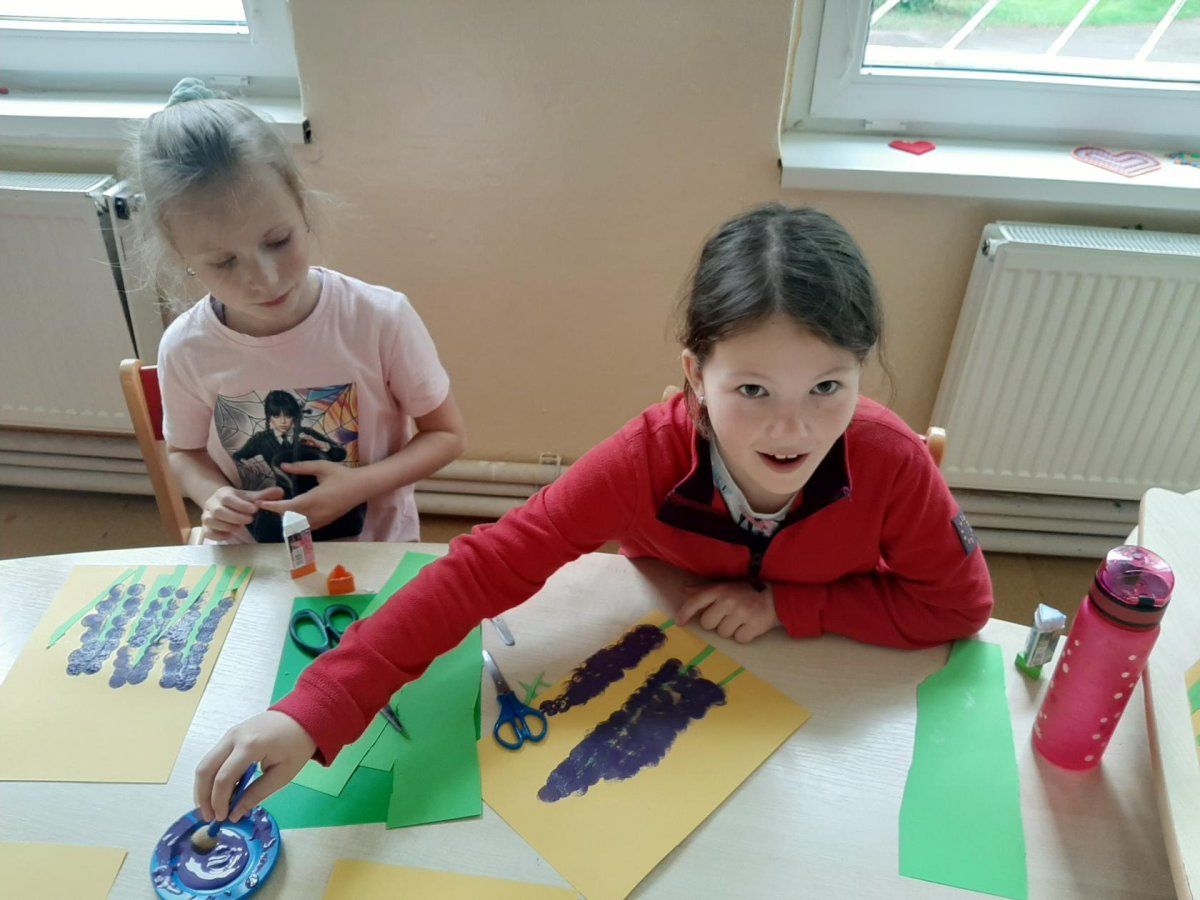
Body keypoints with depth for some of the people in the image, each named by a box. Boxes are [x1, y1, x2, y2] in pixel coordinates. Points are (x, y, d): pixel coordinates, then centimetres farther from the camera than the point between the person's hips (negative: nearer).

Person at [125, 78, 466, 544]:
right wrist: (211, 496, -11)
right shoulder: (185, 348, -10)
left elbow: (446, 434, -5)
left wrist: (360, 484, -18)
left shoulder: (382, 318, -17)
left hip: (375, 555, -1)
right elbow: (184, 451, 9)